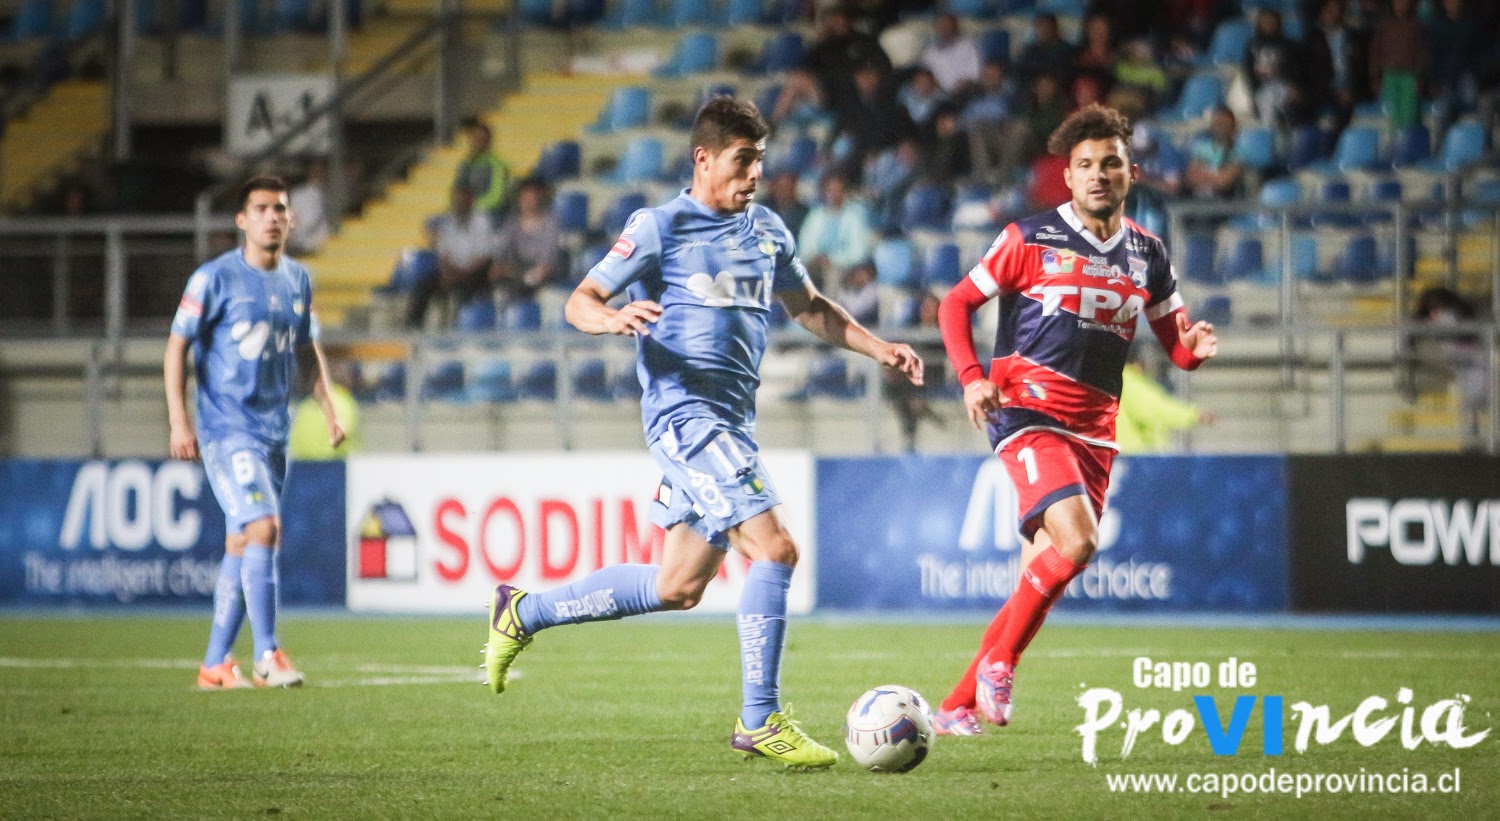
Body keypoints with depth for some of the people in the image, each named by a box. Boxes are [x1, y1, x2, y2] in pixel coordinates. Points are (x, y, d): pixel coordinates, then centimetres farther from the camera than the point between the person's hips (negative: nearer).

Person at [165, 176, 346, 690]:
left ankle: (215, 663, 14)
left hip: (274, 431, 6)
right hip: (226, 429, -6)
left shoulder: (298, 281, 11)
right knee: (264, 527, -19)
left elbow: (308, 349, 24)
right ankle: (266, 654, -14)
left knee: (242, 545, 8)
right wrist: (179, 421, -13)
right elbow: (178, 346, -6)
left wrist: (329, 410, 14)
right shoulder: (215, 278, -7)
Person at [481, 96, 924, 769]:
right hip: (683, 411, -8)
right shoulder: (660, 227, -4)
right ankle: (759, 723, -13)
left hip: (732, 422, 8)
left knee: (678, 587, 11)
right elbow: (579, 302, -4)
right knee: (774, 549, -19)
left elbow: (809, 307, 30)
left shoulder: (767, 232, 15)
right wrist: (614, 318, -27)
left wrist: (878, 348, 17)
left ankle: (523, 614, 27)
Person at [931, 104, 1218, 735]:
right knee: (1076, 539, -25)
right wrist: (971, 377, -12)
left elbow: (1178, 346, 16)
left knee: (1042, 575, 3)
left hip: (1095, 428, 5)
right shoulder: (1031, 239, -1)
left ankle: (958, 706, 12)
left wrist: (1195, 347, -9)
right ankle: (999, 661, -7)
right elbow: (956, 303, 3)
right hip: (1028, 410, -5)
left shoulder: (1147, 256, 11)